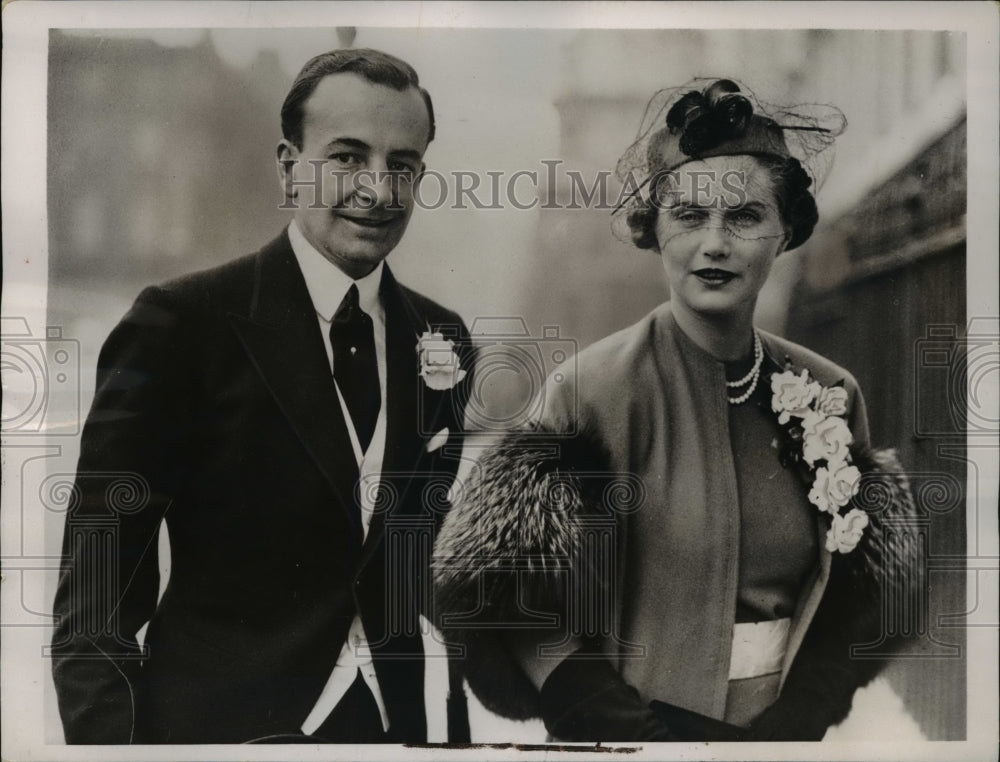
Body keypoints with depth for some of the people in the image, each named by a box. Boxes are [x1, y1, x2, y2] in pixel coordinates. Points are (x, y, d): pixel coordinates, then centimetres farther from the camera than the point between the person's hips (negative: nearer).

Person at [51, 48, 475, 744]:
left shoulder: (444, 340, 1)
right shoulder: (180, 322, -12)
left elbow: (443, 549, 7)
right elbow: (97, 590, -12)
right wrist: (110, 736, -20)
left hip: (396, 724, 4)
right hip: (216, 722, -4)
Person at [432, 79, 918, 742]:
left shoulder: (833, 394, 0)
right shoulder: (590, 389, -11)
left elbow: (858, 606, 7)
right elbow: (535, 624, -8)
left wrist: (791, 725, -5)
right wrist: (646, 736, -13)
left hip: (798, 722, 3)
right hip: (646, 720, -2)